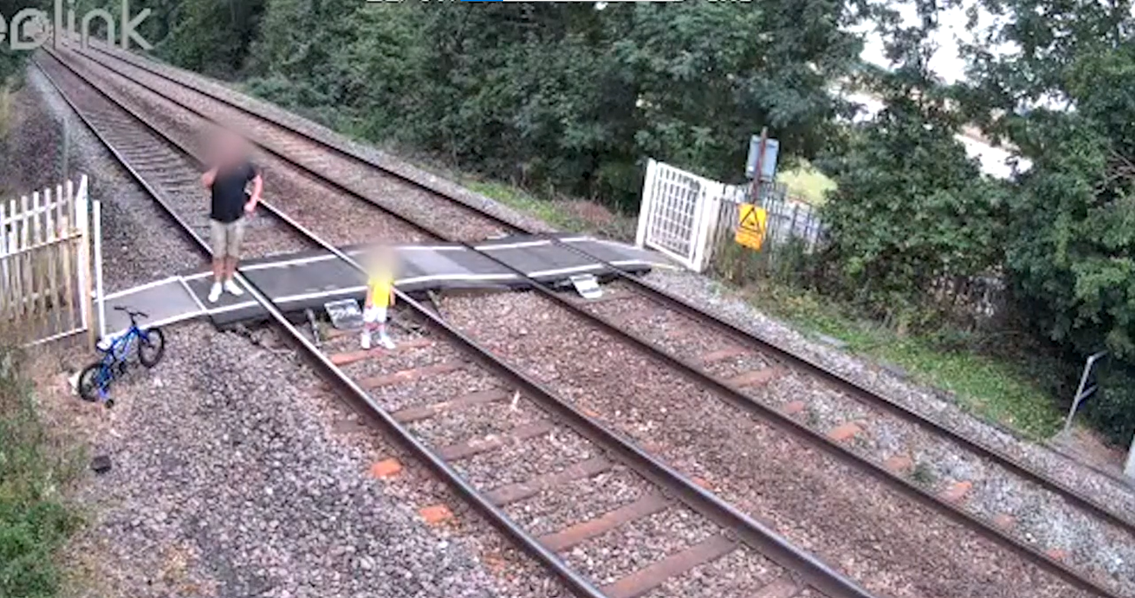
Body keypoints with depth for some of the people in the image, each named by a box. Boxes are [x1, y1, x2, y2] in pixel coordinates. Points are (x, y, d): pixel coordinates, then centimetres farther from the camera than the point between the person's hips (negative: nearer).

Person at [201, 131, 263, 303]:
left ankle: (228, 281, 36)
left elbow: (258, 181, 5)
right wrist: (216, 167, -39)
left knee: (233, 252, 17)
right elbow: (205, 182, -34)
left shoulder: (245, 165, -10)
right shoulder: (216, 166, -16)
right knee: (218, 253, 11)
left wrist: (252, 202, -5)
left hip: (238, 218, 2)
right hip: (218, 219, -2)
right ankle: (217, 284, 28)